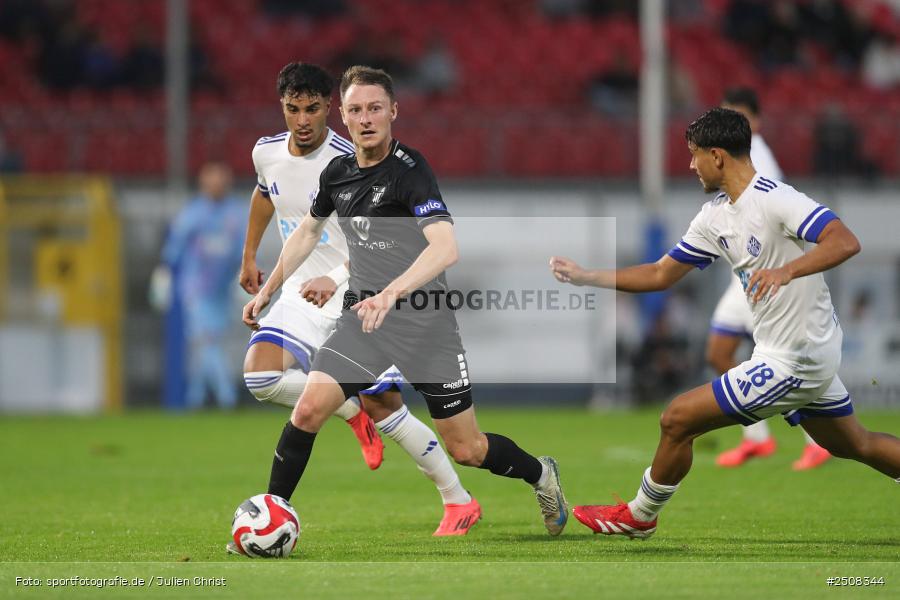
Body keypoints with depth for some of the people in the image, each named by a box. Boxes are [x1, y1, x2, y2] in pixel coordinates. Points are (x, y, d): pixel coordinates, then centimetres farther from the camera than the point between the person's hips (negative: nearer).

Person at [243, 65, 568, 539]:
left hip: (424, 323, -5)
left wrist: (391, 293, -43)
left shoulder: (409, 171, -18)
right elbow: (307, 233, 23)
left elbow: (445, 247, -31)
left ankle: (540, 474, 32)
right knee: (308, 410, -16)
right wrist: (266, 291, 23)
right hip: (361, 321, 5)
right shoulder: (337, 173, 3)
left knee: (465, 450, 3)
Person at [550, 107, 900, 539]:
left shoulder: (775, 199, -21)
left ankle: (639, 517, 16)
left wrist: (786, 271, -44)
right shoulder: (715, 216, 7)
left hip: (792, 361, -10)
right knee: (854, 445, 22)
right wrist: (585, 277, 12)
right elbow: (660, 275, 16)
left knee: (677, 420, -5)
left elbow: (845, 242, -32)